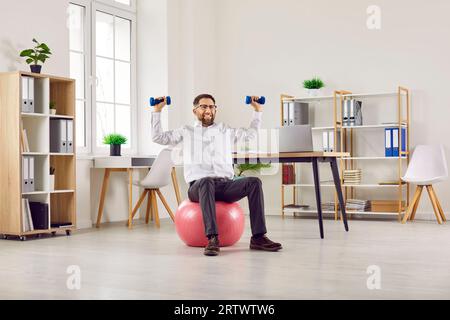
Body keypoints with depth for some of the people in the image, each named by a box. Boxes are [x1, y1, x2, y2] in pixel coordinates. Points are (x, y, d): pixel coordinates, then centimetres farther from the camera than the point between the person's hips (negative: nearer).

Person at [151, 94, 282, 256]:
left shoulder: (226, 131, 27)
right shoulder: (187, 132, 20)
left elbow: (251, 133, 35)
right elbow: (158, 137, 14)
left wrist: (258, 110, 32)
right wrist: (157, 111, 11)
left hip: (226, 185, 3)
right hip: (199, 186, -3)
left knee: (254, 182, -26)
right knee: (206, 182, -41)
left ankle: (258, 237, -28)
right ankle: (213, 238, -46)